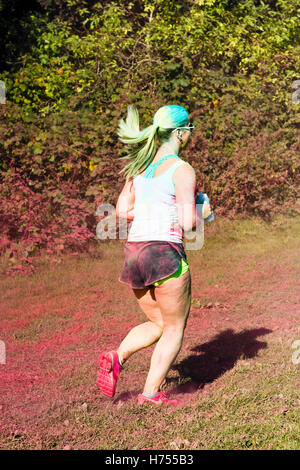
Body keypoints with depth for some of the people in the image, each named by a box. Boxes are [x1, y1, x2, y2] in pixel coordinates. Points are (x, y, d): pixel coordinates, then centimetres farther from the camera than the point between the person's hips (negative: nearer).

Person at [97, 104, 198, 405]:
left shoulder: (140, 165, 11)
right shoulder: (182, 170, -9)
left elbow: (122, 210, 12)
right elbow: (188, 223, -14)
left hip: (133, 251, 7)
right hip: (165, 251, -7)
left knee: (158, 324, 22)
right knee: (175, 328, 12)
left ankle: (117, 358, 1)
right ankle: (151, 393, 11)